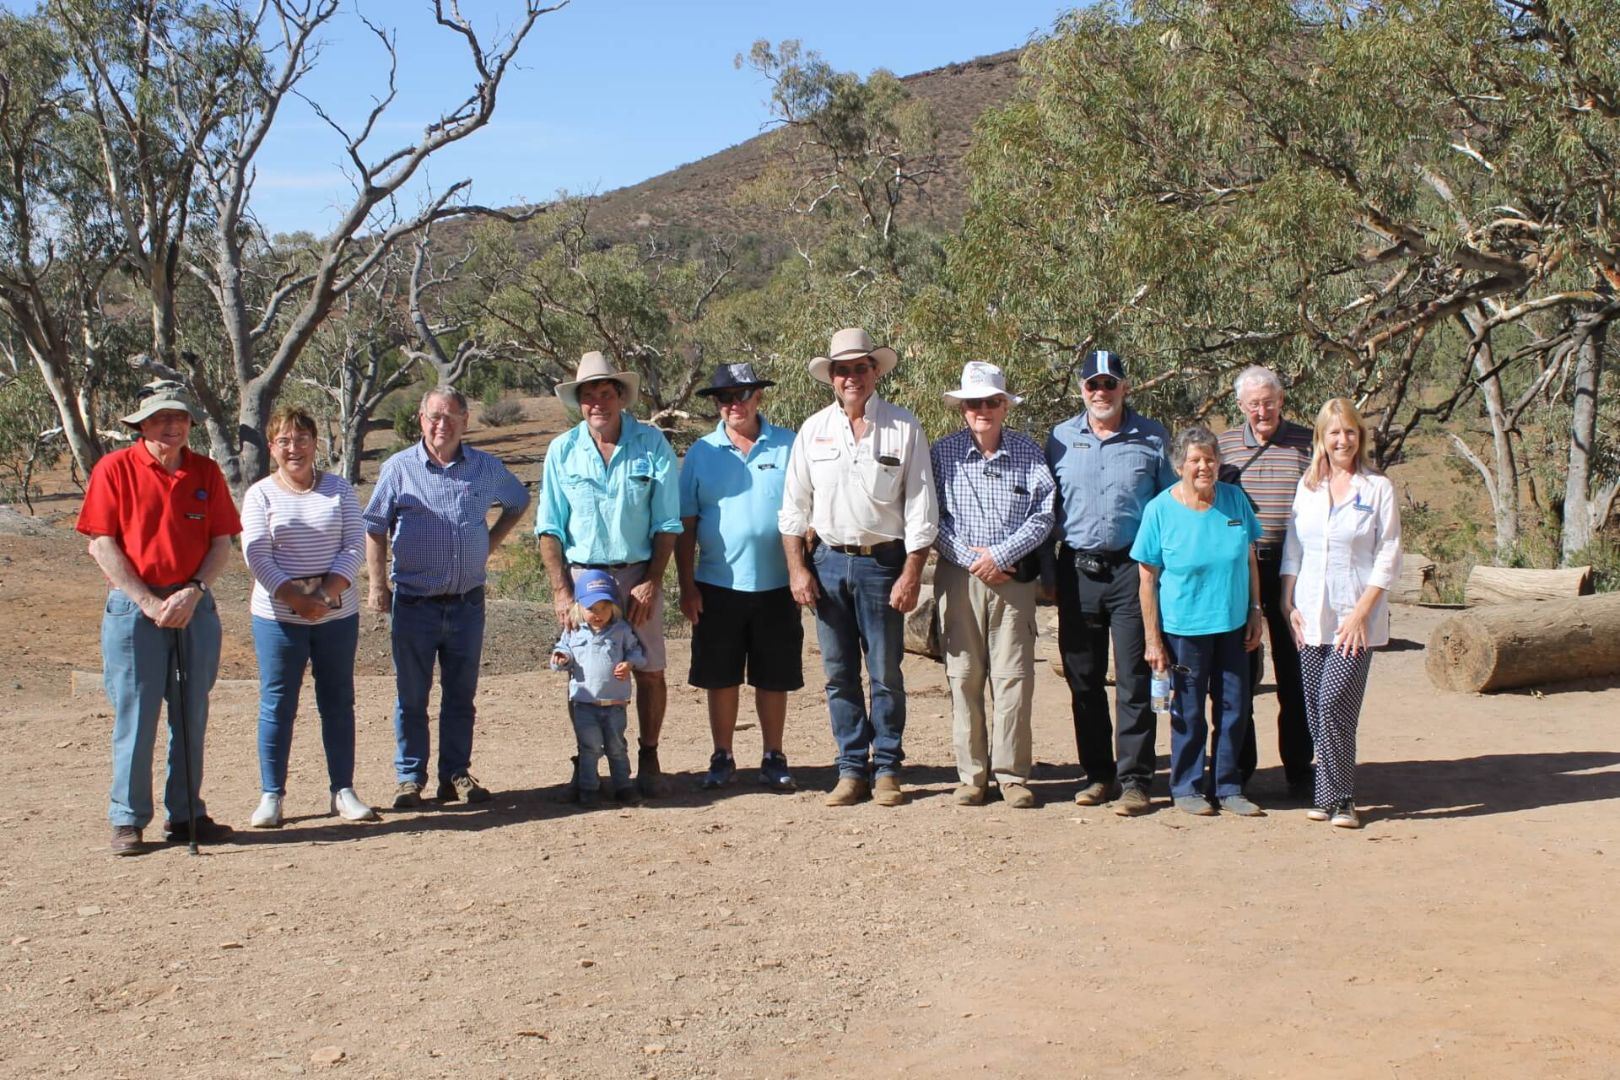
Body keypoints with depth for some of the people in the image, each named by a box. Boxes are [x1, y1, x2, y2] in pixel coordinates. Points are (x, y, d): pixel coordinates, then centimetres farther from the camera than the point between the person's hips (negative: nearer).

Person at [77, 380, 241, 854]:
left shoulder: (207, 472, 7)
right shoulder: (114, 468, -3)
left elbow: (222, 543, 6)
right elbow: (102, 545, -6)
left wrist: (193, 592, -9)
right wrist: (148, 602, -12)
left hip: (195, 607, 3)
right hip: (133, 607, -3)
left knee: (192, 715, 8)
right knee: (134, 716, -1)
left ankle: (186, 814, 19)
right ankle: (127, 820, 10)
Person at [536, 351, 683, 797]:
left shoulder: (652, 445, -2)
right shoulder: (563, 451, 1)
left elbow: (667, 524, -1)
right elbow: (549, 528, 2)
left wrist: (651, 583, -9)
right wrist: (560, 590, -7)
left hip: (637, 573, -1)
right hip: (581, 573, 1)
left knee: (649, 671, 2)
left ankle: (648, 759, 17)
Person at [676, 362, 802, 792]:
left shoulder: (789, 446, 1)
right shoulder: (701, 453, 4)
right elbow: (685, 525, 3)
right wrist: (687, 587, -2)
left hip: (776, 584, -1)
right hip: (717, 586, 1)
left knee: (773, 678, 7)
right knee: (720, 677, 7)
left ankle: (774, 758, 20)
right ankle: (722, 758, 20)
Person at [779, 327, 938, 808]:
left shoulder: (905, 429, -1)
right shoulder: (813, 430, 7)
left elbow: (920, 506, -3)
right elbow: (794, 506, 9)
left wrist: (911, 574, -9)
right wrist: (797, 568, 1)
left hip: (882, 561, -3)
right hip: (827, 560, 3)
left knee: (886, 675, 2)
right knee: (839, 675, 7)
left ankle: (887, 769, 13)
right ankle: (852, 769, 15)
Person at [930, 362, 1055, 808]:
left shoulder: (1028, 452, 5)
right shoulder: (943, 453, 4)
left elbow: (1043, 514, 0)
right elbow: (933, 519, 1)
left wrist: (1000, 556, -10)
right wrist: (972, 559, -8)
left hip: (1014, 576, 0)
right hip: (959, 575, 0)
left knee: (1013, 676, -2)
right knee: (963, 676, 1)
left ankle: (1011, 774, 5)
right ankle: (971, 774, 9)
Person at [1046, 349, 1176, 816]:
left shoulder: (1152, 438, 4)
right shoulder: (1060, 438, 11)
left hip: (1132, 569, -3)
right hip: (1077, 570, 3)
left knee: (1134, 680, -4)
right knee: (1083, 679, 7)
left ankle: (1134, 780, 3)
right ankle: (1098, 774, 18)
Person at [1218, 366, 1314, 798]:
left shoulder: (1307, 443, 3)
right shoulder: (1223, 445, 7)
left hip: (1292, 569, -1)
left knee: (1293, 671, 4)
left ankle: (1297, 769, 16)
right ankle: (1237, 766, 18)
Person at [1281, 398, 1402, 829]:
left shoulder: (1378, 489, -1)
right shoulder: (1307, 486, 11)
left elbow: (1388, 558, -3)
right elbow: (1292, 549, 14)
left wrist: (1361, 612, -11)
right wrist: (1288, 604, 4)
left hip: (1356, 618, -4)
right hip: (1310, 616, 4)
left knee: (1334, 703, -13)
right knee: (1316, 710, 5)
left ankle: (1336, 796, -1)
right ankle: (1332, 793, 18)